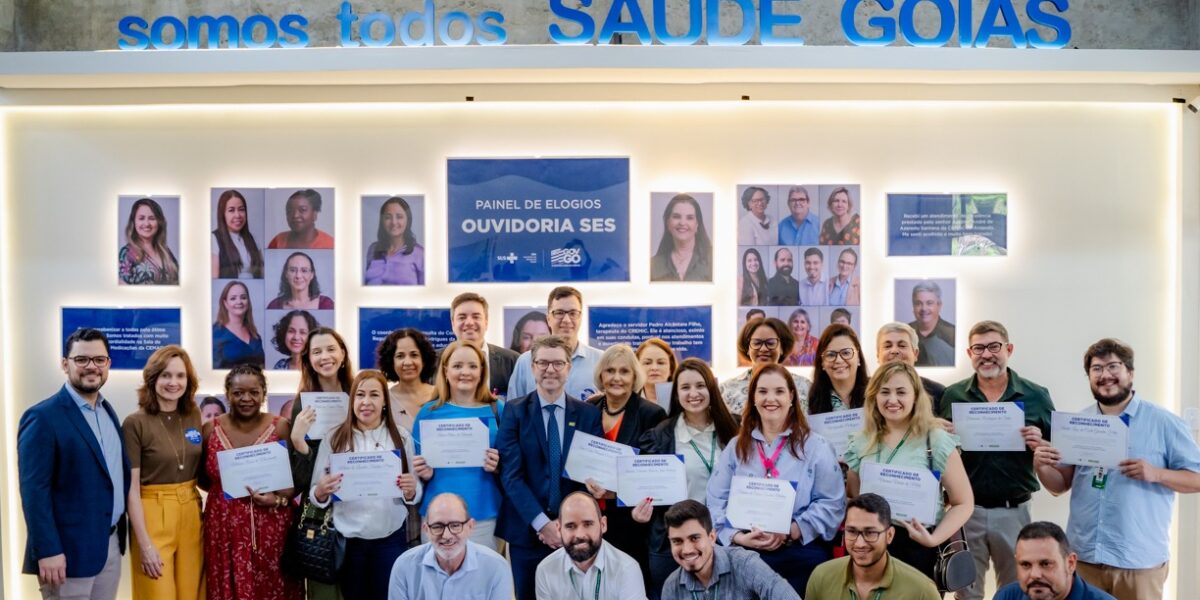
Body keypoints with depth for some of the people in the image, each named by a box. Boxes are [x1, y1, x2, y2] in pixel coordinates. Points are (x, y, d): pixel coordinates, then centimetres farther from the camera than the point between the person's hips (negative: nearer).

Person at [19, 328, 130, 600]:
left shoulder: (107, 410, 10)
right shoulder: (42, 417, -13)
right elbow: (34, 492, -16)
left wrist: (118, 534, 13)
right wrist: (47, 551, -20)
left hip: (111, 544, 7)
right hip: (69, 551, -7)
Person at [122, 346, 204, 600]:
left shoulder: (194, 416, 5)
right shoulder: (135, 423, -9)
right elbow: (132, 488, -10)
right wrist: (145, 544, -13)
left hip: (191, 514, 5)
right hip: (153, 515, -5)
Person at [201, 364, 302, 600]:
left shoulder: (281, 427, -3)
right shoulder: (211, 430, 4)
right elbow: (203, 479, 12)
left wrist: (278, 498, -16)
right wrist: (225, 487, -5)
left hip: (272, 529, -1)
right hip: (225, 529, 2)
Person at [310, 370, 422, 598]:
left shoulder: (402, 438, 0)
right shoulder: (334, 438, -2)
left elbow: (415, 497, 5)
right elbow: (316, 496, 1)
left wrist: (410, 491, -16)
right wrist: (321, 492, -21)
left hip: (391, 539, 0)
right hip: (348, 540, 0)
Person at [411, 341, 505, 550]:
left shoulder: (497, 410, 3)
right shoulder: (429, 412, 5)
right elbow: (417, 467, 11)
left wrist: (497, 466, -13)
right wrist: (425, 474, -9)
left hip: (485, 515, 0)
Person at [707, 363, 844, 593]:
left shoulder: (816, 447, 2)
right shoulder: (736, 447, 9)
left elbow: (832, 504, -4)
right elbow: (716, 501, 3)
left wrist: (789, 533, -15)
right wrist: (739, 537, -14)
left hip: (802, 556, -1)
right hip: (745, 555, 2)